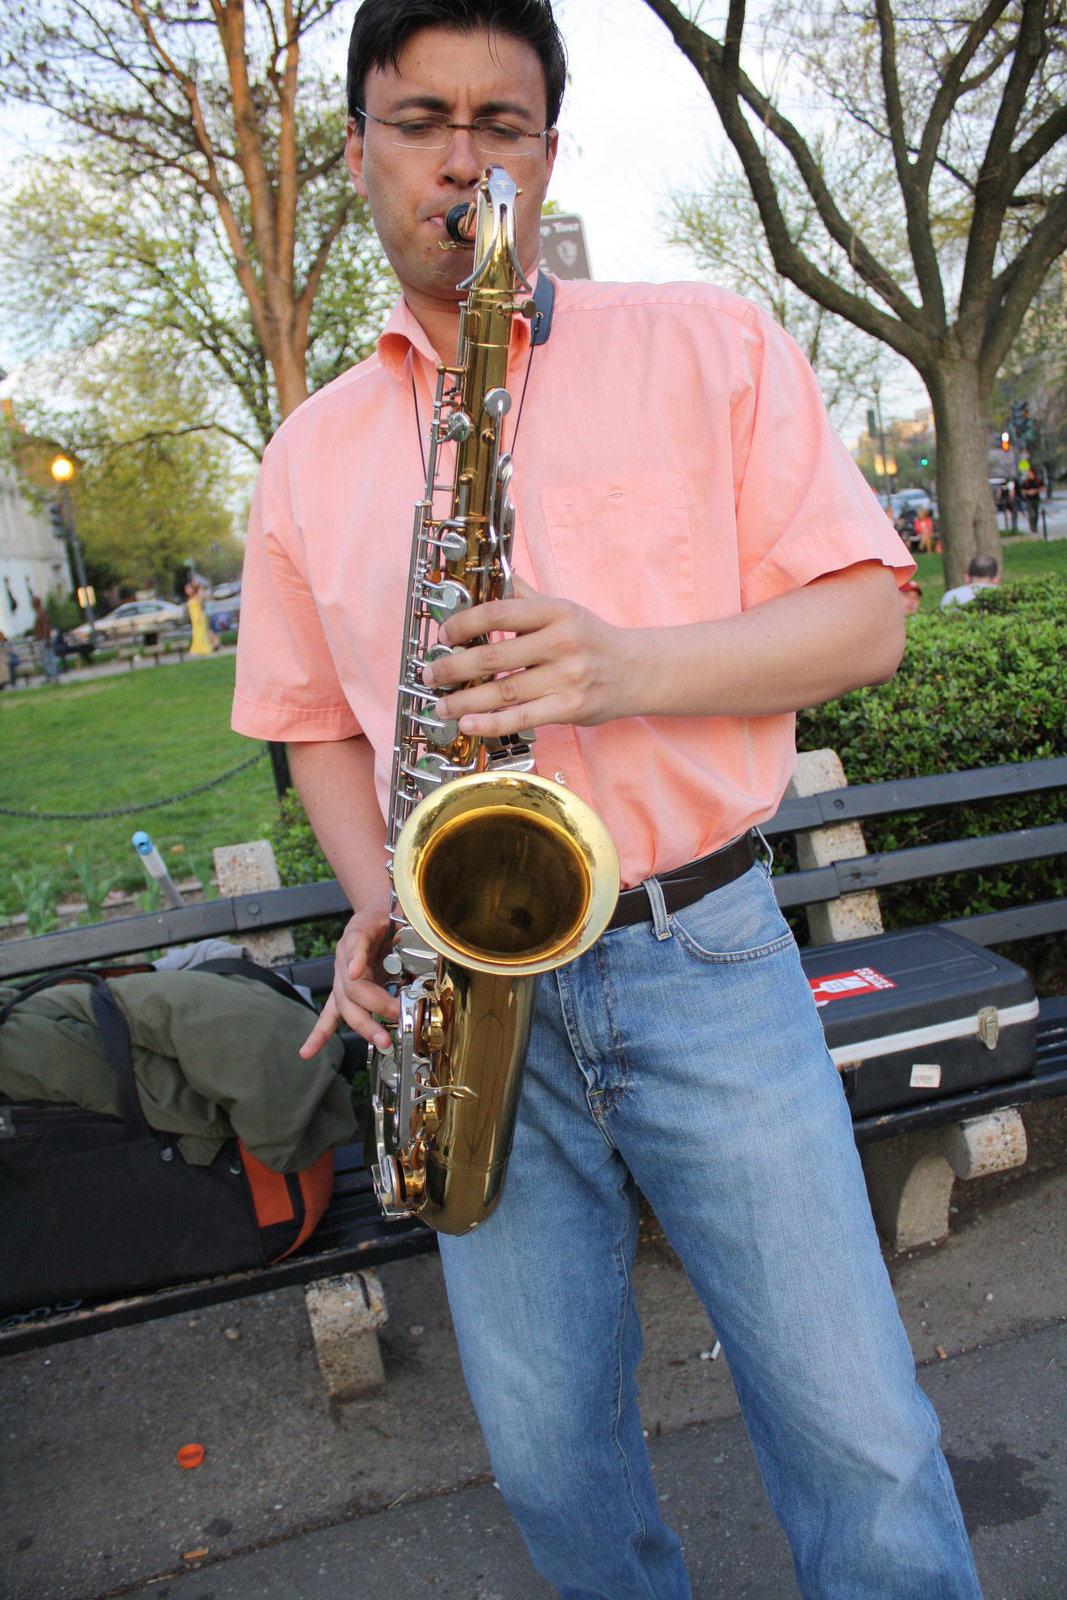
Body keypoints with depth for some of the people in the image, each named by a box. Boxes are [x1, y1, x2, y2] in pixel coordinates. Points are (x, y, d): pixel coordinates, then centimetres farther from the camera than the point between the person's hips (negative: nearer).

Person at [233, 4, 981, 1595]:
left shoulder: (712, 347, 3)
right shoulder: (309, 457, 11)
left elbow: (864, 618, -3)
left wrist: (625, 666, -20)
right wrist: (376, 906, -2)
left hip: (707, 960, -2)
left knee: (863, 1442, 5)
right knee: (549, 1454, 15)